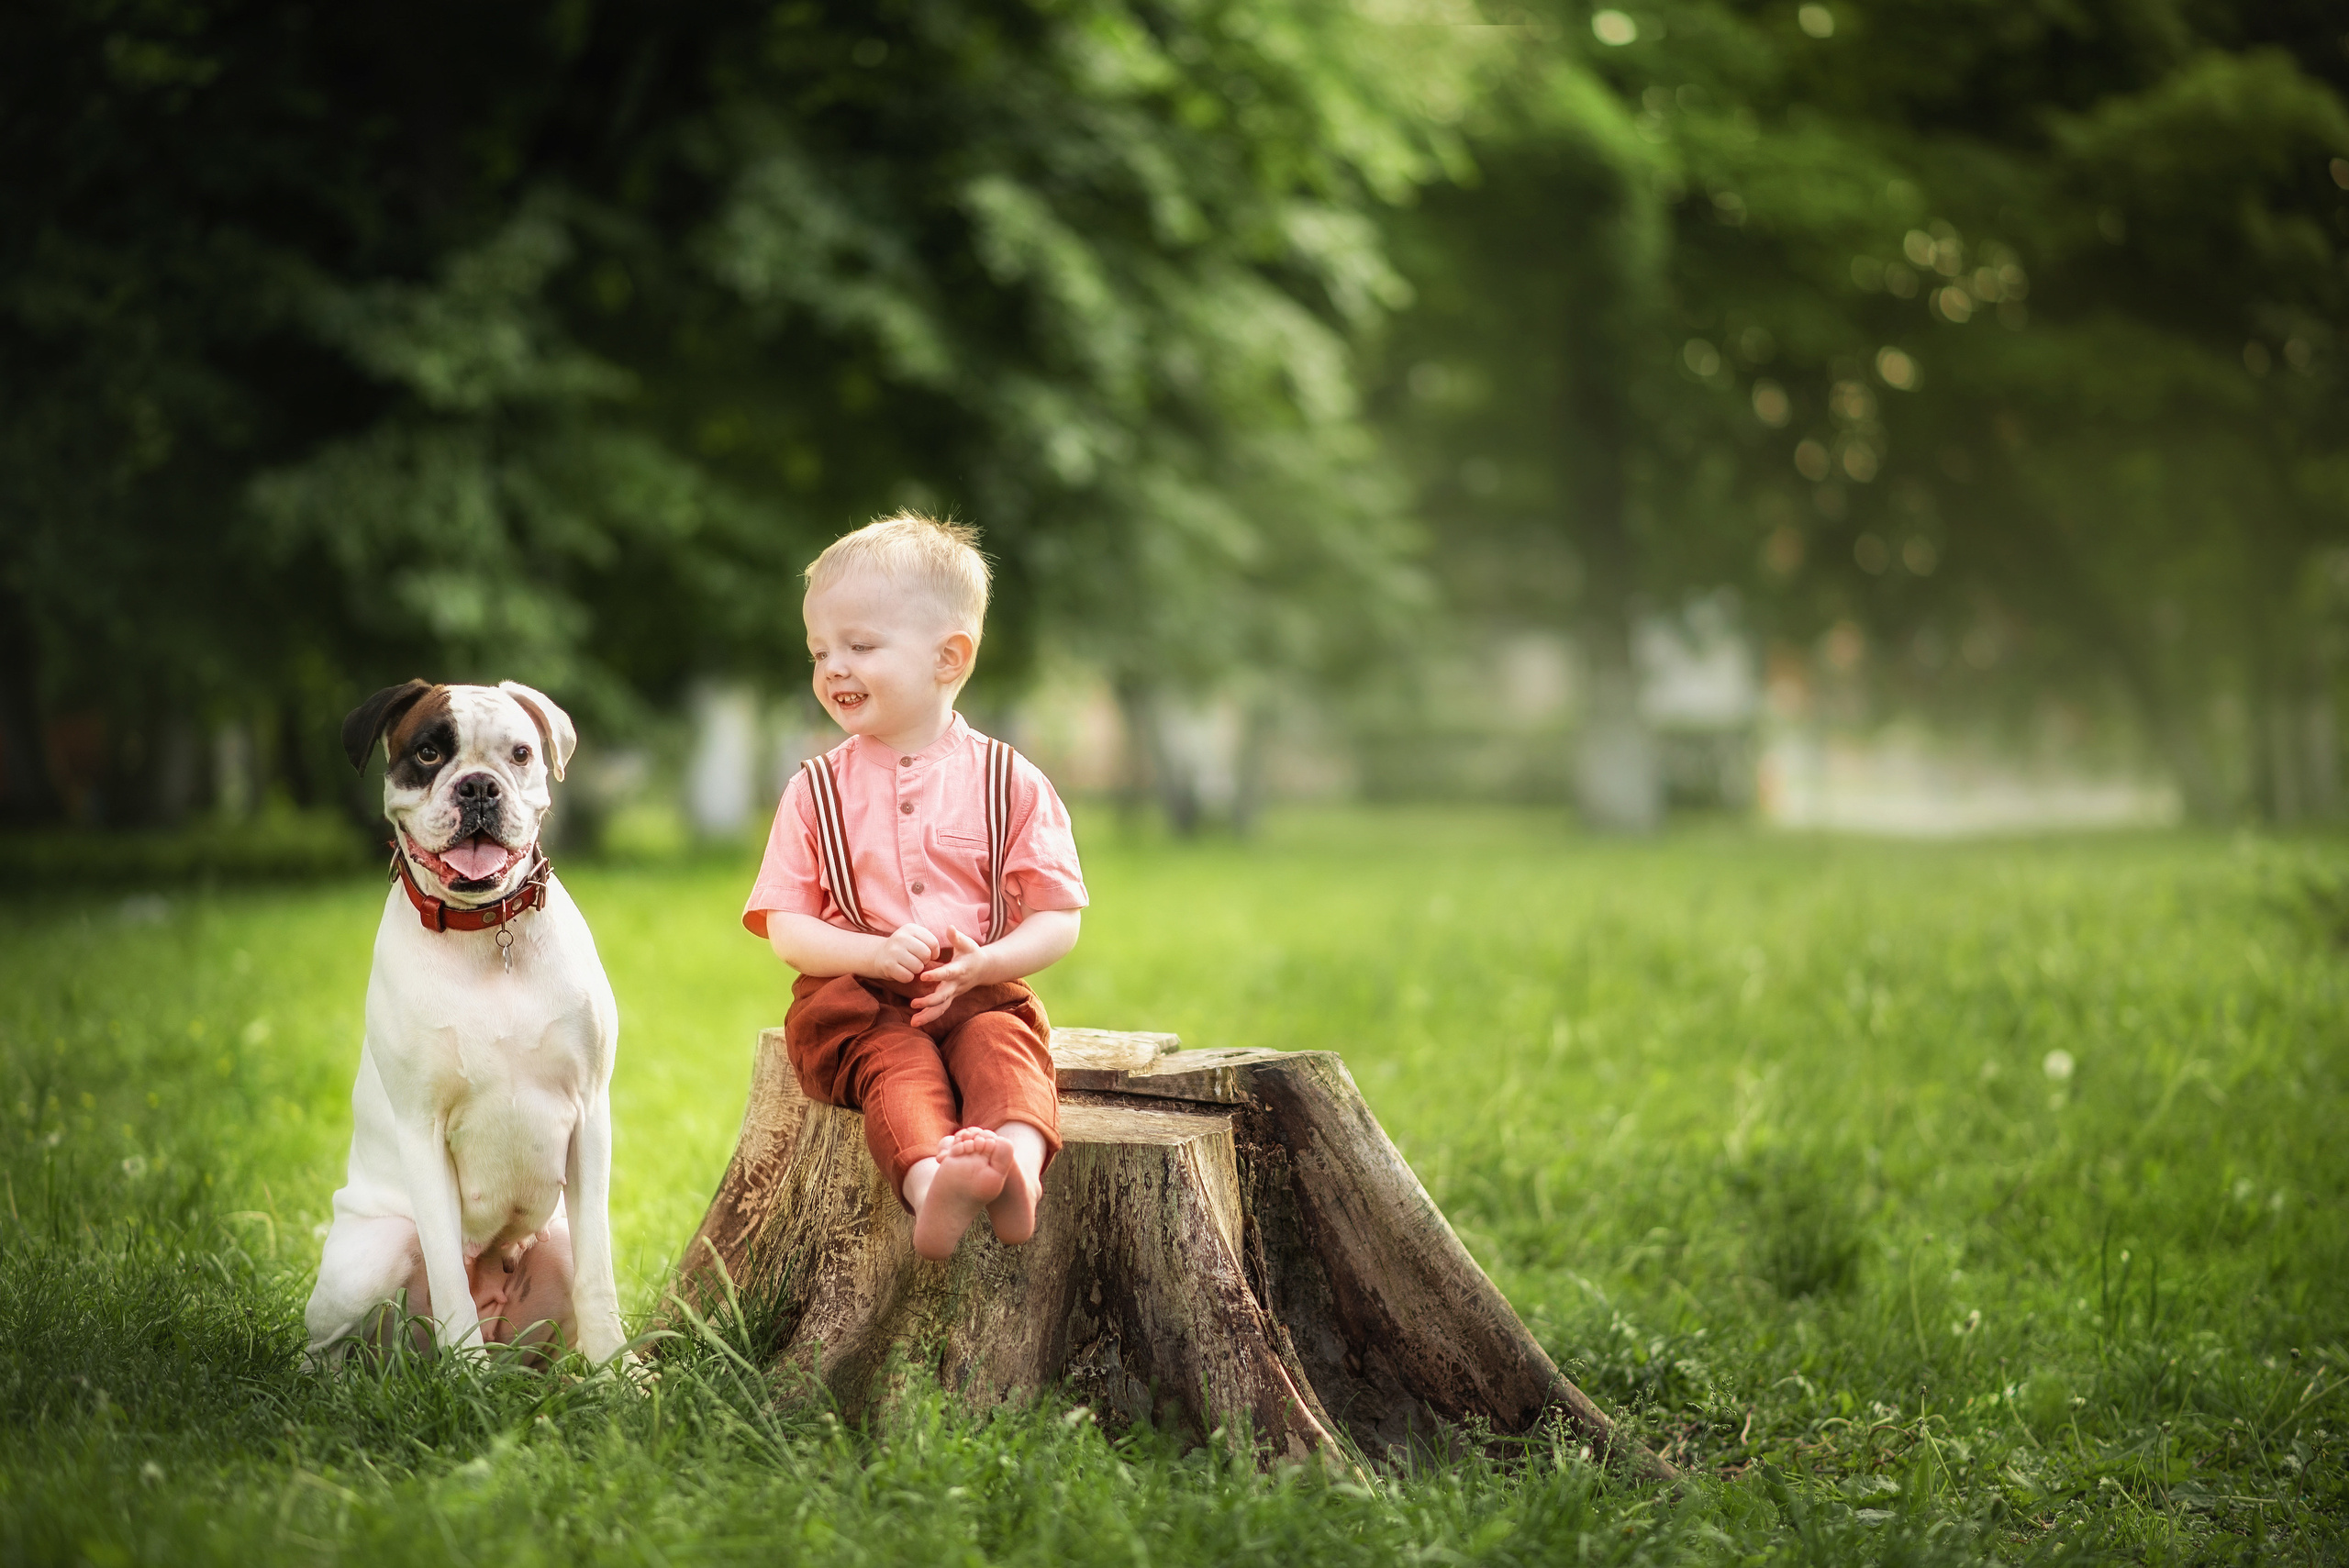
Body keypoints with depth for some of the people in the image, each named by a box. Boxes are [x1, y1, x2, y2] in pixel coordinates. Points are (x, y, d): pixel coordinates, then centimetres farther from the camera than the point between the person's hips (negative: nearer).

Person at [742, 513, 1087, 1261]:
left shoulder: (1009, 784, 5)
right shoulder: (818, 791, 8)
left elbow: (1058, 920, 3)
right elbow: (786, 931, 3)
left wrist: (982, 963, -18)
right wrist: (879, 952, -17)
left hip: (975, 992, 0)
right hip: (856, 991, 0)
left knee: (1001, 1039, -32)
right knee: (896, 1058, -32)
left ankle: (1018, 1163, -61)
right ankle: (930, 1183, -61)